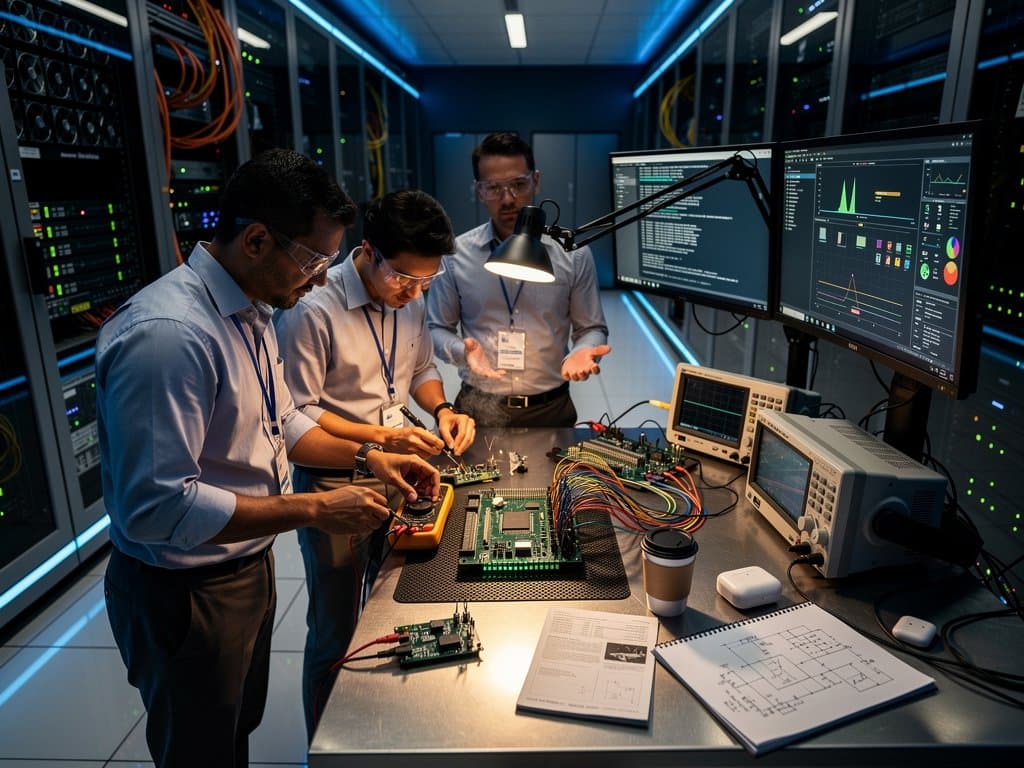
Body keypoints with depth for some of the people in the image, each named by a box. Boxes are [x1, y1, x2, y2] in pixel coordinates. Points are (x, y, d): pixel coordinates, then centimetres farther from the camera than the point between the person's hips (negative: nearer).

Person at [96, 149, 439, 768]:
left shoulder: (253, 312, 2)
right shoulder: (166, 334, -30)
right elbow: (156, 507, -32)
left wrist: (366, 457, 0)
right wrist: (313, 510, -27)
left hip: (251, 565, 8)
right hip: (186, 596, -8)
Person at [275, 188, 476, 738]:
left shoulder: (410, 299, -1)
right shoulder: (313, 309, -21)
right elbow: (299, 412, -17)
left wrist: (441, 410, -6)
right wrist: (381, 437, -24)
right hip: (335, 483, -6)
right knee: (336, 637, 10)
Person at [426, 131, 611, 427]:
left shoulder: (573, 252, -2)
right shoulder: (455, 254, -2)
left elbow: (591, 328, 6)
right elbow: (437, 329, 6)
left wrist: (581, 353, -16)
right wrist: (461, 351, -15)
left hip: (550, 409, 0)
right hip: (478, 410, 0)